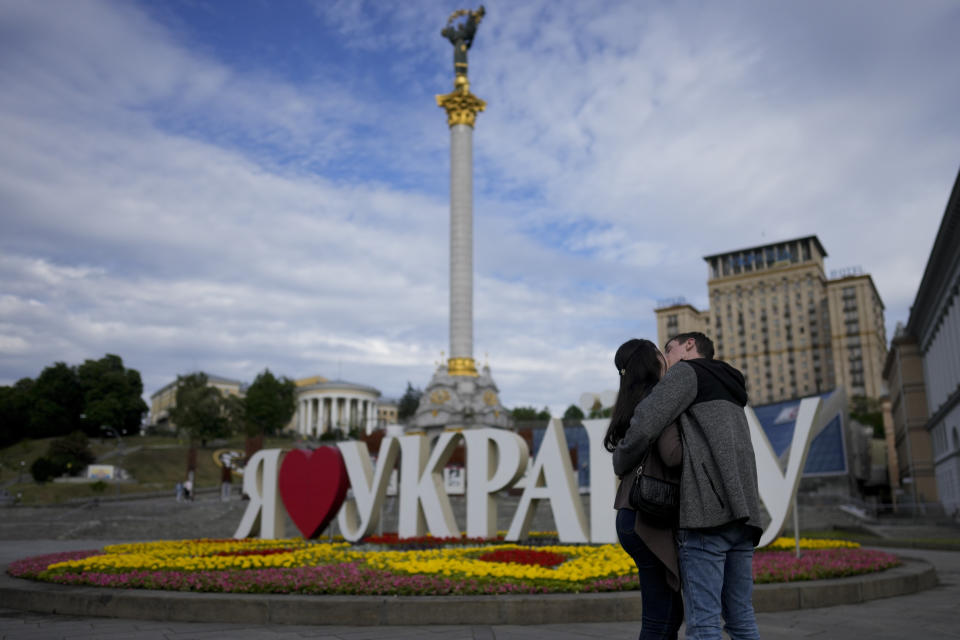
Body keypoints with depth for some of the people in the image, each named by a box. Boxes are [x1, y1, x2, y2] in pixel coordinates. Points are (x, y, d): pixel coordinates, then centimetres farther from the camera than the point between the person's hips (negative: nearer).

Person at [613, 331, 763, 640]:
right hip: (742, 513, 8)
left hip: (707, 513, -8)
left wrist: (620, 463, 7)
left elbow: (644, 426, -9)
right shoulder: (730, 390, 30)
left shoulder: (686, 371, 4)